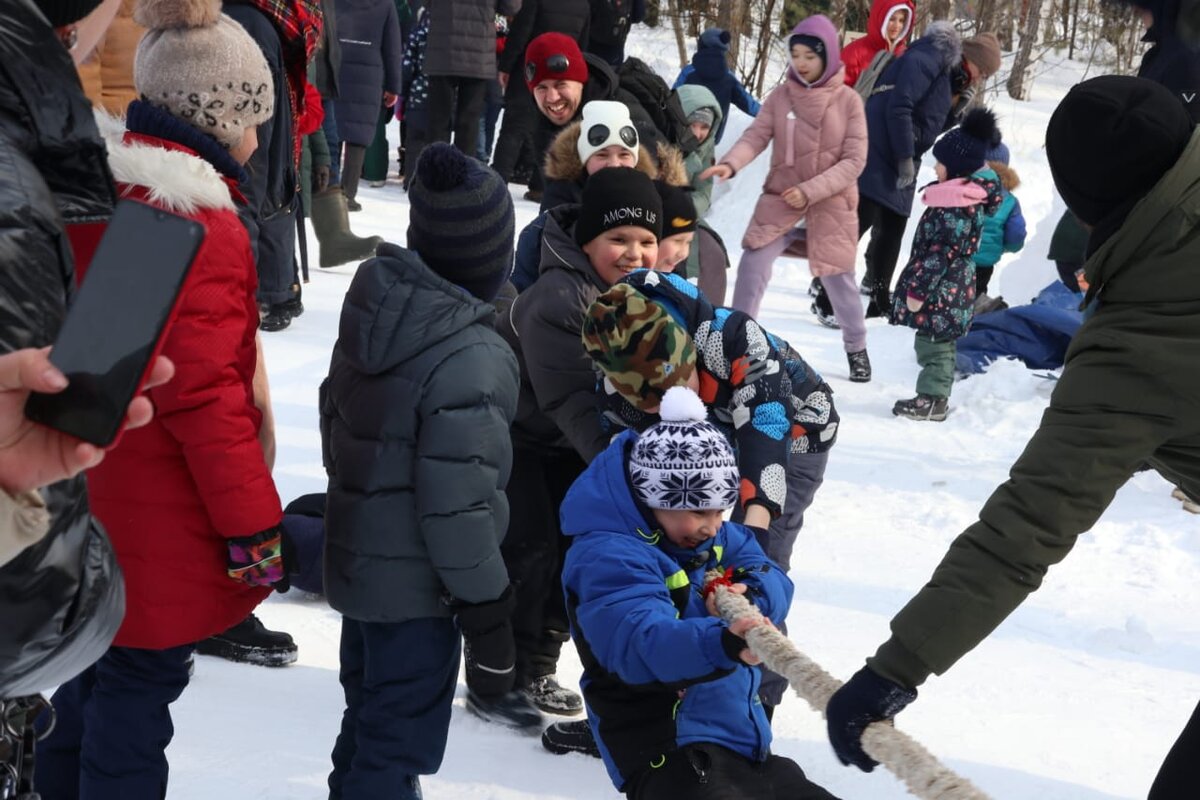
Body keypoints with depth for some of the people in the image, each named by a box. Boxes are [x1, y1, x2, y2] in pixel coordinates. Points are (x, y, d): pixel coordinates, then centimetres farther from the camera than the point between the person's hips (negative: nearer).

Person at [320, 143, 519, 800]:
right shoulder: (470, 359, -27)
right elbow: (456, 506, -25)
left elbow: (336, 422, 11)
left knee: (368, 718, 26)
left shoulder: (373, 310, -1)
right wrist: (488, 614, -16)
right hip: (417, 591, -8)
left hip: (356, 561, 8)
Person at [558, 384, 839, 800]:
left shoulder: (719, 535, 10)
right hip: (667, 757, -9)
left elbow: (776, 584, 6)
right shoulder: (607, 556, -19)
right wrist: (722, 644, -54)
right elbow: (638, 643, -35)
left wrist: (751, 595, -20)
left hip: (746, 744, 9)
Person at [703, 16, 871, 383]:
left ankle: (856, 348, 31)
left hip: (831, 203, -1)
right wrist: (729, 163, -31)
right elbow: (756, 137, -10)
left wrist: (810, 191, -20)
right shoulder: (781, 95, -2)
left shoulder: (848, 100, -8)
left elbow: (854, 161, -10)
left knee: (838, 278, 8)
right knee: (753, 263, -12)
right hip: (781, 198, 1)